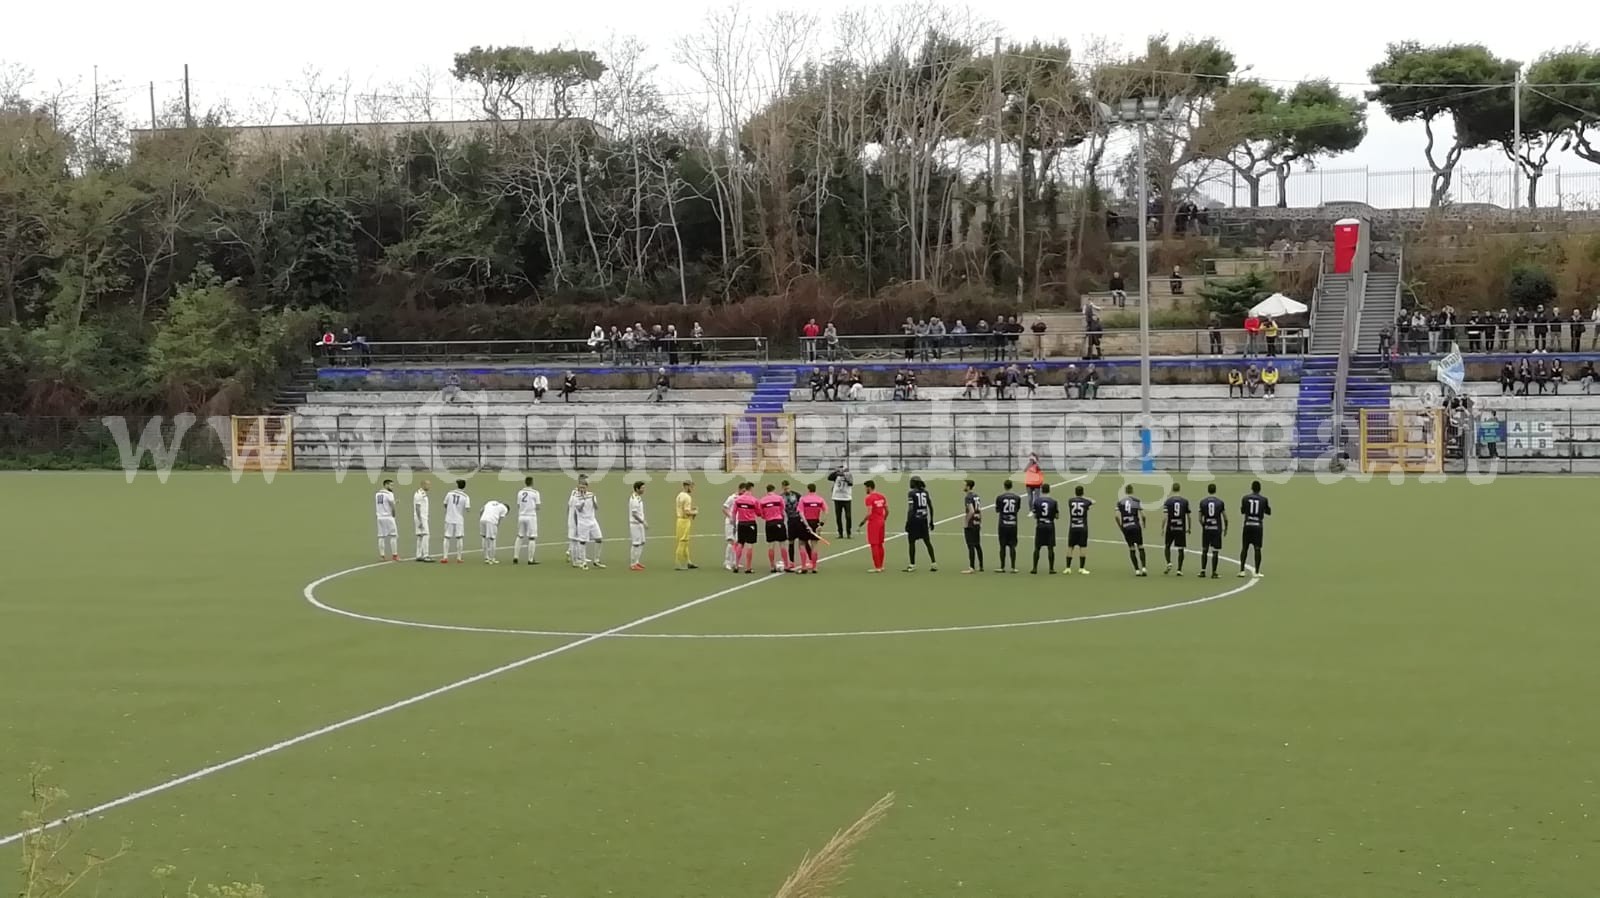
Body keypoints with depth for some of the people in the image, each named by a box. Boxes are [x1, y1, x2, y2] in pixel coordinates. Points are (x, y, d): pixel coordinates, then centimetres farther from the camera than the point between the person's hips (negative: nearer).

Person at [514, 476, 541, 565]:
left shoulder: (520, 492, 6)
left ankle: (515, 557, 12)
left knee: (520, 536, 15)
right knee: (532, 538, 0)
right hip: (531, 516, -5)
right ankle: (530, 559, -1)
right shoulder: (535, 493, -8)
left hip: (521, 516, 5)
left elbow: (518, 506, 10)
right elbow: (537, 507, -7)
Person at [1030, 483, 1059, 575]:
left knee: (1037, 548, 8)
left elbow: (1034, 516, 1)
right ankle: (1051, 568, 4)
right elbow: (1057, 516, 0)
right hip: (1050, 526, 0)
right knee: (1050, 548, 4)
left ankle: (1035, 568, 8)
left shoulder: (1036, 501, -3)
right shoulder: (1054, 502, -4)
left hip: (1040, 526, 0)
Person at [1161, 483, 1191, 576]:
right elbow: (1188, 516, 5)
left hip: (1171, 527, -1)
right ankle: (1179, 570, 3)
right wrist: (1189, 528, 16)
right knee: (1181, 549, 5)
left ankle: (1169, 563, -4)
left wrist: (1162, 528, -2)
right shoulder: (1185, 501, 1)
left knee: (1167, 546, 16)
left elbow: (1165, 516, -9)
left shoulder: (1168, 501, -4)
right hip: (1181, 528, 1)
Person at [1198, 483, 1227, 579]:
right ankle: (1214, 573, 1)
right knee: (1215, 552, 2)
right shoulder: (1220, 502, -2)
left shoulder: (1202, 502, -1)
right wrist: (1225, 528, 16)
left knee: (1204, 550, 13)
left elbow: (1200, 518, 1)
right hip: (1217, 529, -1)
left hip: (1206, 529, 1)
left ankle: (1203, 571, 11)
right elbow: (1225, 518, 0)